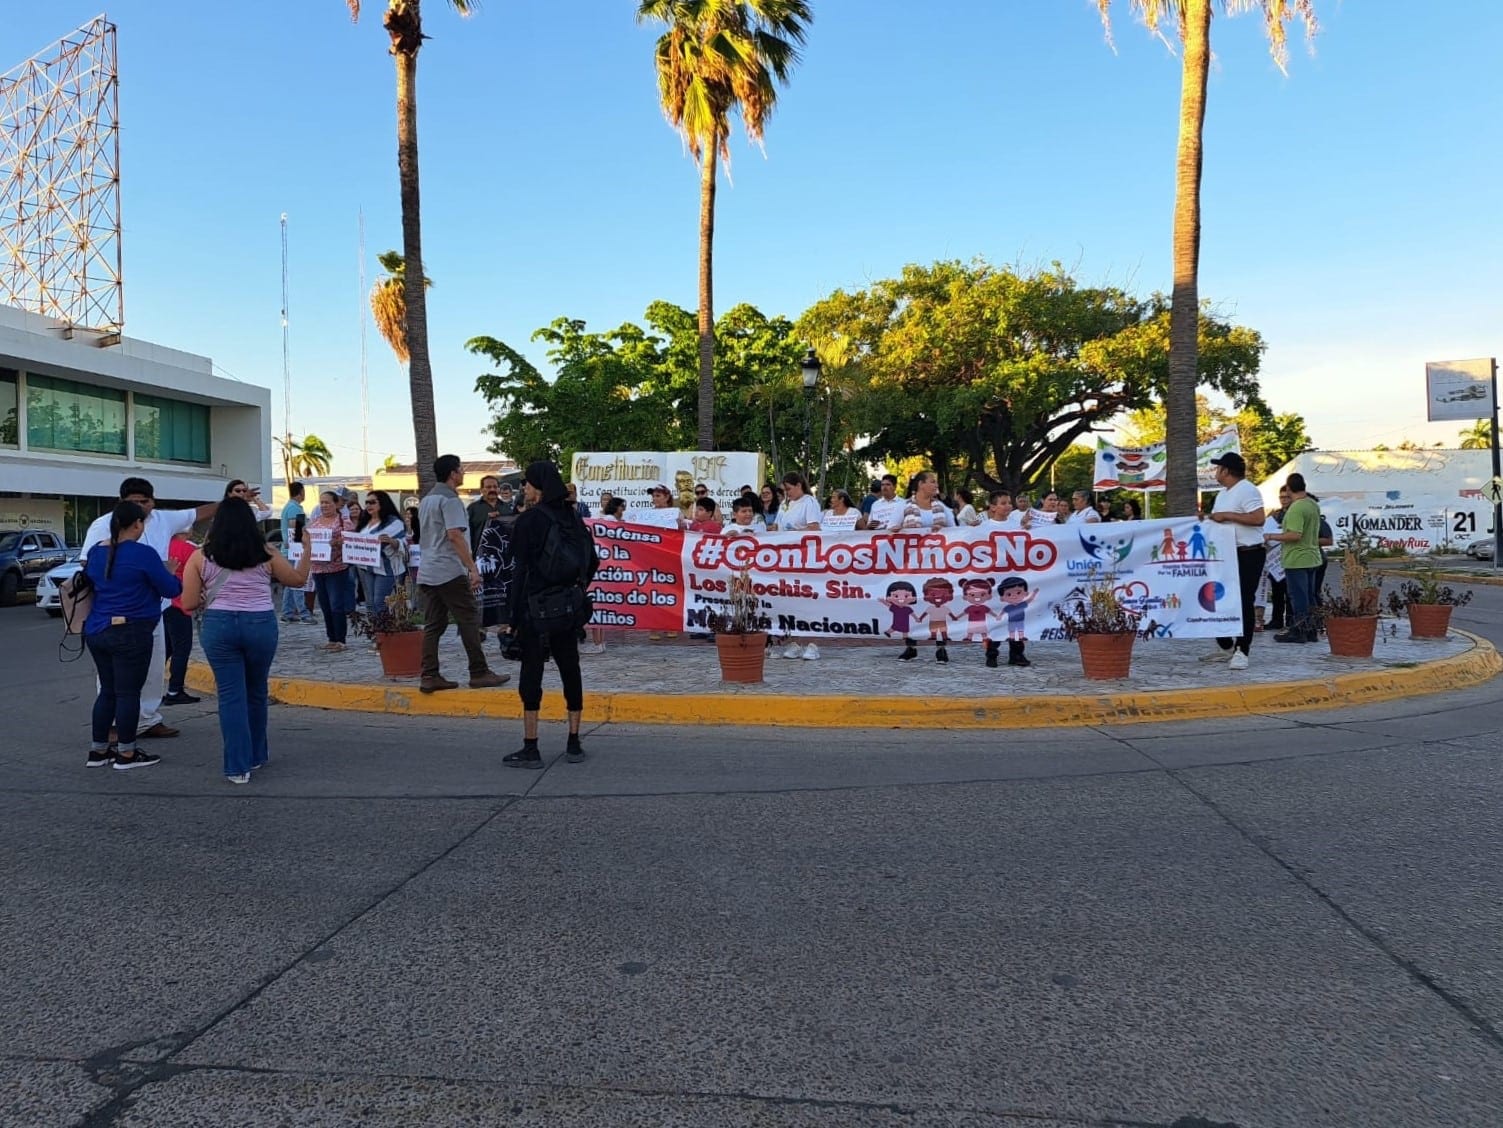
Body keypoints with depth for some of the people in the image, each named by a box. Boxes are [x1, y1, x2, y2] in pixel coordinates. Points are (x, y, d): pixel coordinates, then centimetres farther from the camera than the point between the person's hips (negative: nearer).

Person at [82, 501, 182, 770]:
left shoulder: (94, 552, 9)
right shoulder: (143, 553, -14)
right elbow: (171, 589, -6)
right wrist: (172, 574, 13)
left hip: (96, 630, 7)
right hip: (130, 633, -7)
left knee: (107, 691, 16)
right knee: (128, 692, 0)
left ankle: (97, 751, 21)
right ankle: (126, 754, 7)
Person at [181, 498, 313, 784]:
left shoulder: (200, 557, 1)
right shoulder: (266, 554, 1)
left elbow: (189, 603, 0)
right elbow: (298, 579, 13)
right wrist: (307, 548, 24)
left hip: (219, 625, -1)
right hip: (261, 624, 1)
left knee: (230, 695, 4)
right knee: (257, 691, 17)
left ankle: (238, 767, 3)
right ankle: (256, 756, 29)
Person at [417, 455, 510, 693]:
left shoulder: (427, 500, 19)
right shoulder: (450, 499, -11)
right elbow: (455, 535, -19)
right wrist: (473, 568, -19)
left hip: (427, 572, 9)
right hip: (450, 572, -9)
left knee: (433, 625, 7)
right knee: (469, 620, -2)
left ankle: (429, 677, 5)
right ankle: (479, 673, 0)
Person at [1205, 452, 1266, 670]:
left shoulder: (1247, 490, -12)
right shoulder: (1223, 493, 18)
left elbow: (1258, 519, -24)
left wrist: (1227, 515, -20)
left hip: (1248, 554, -9)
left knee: (1244, 602, -7)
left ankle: (1241, 651, -3)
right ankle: (1226, 646, 24)